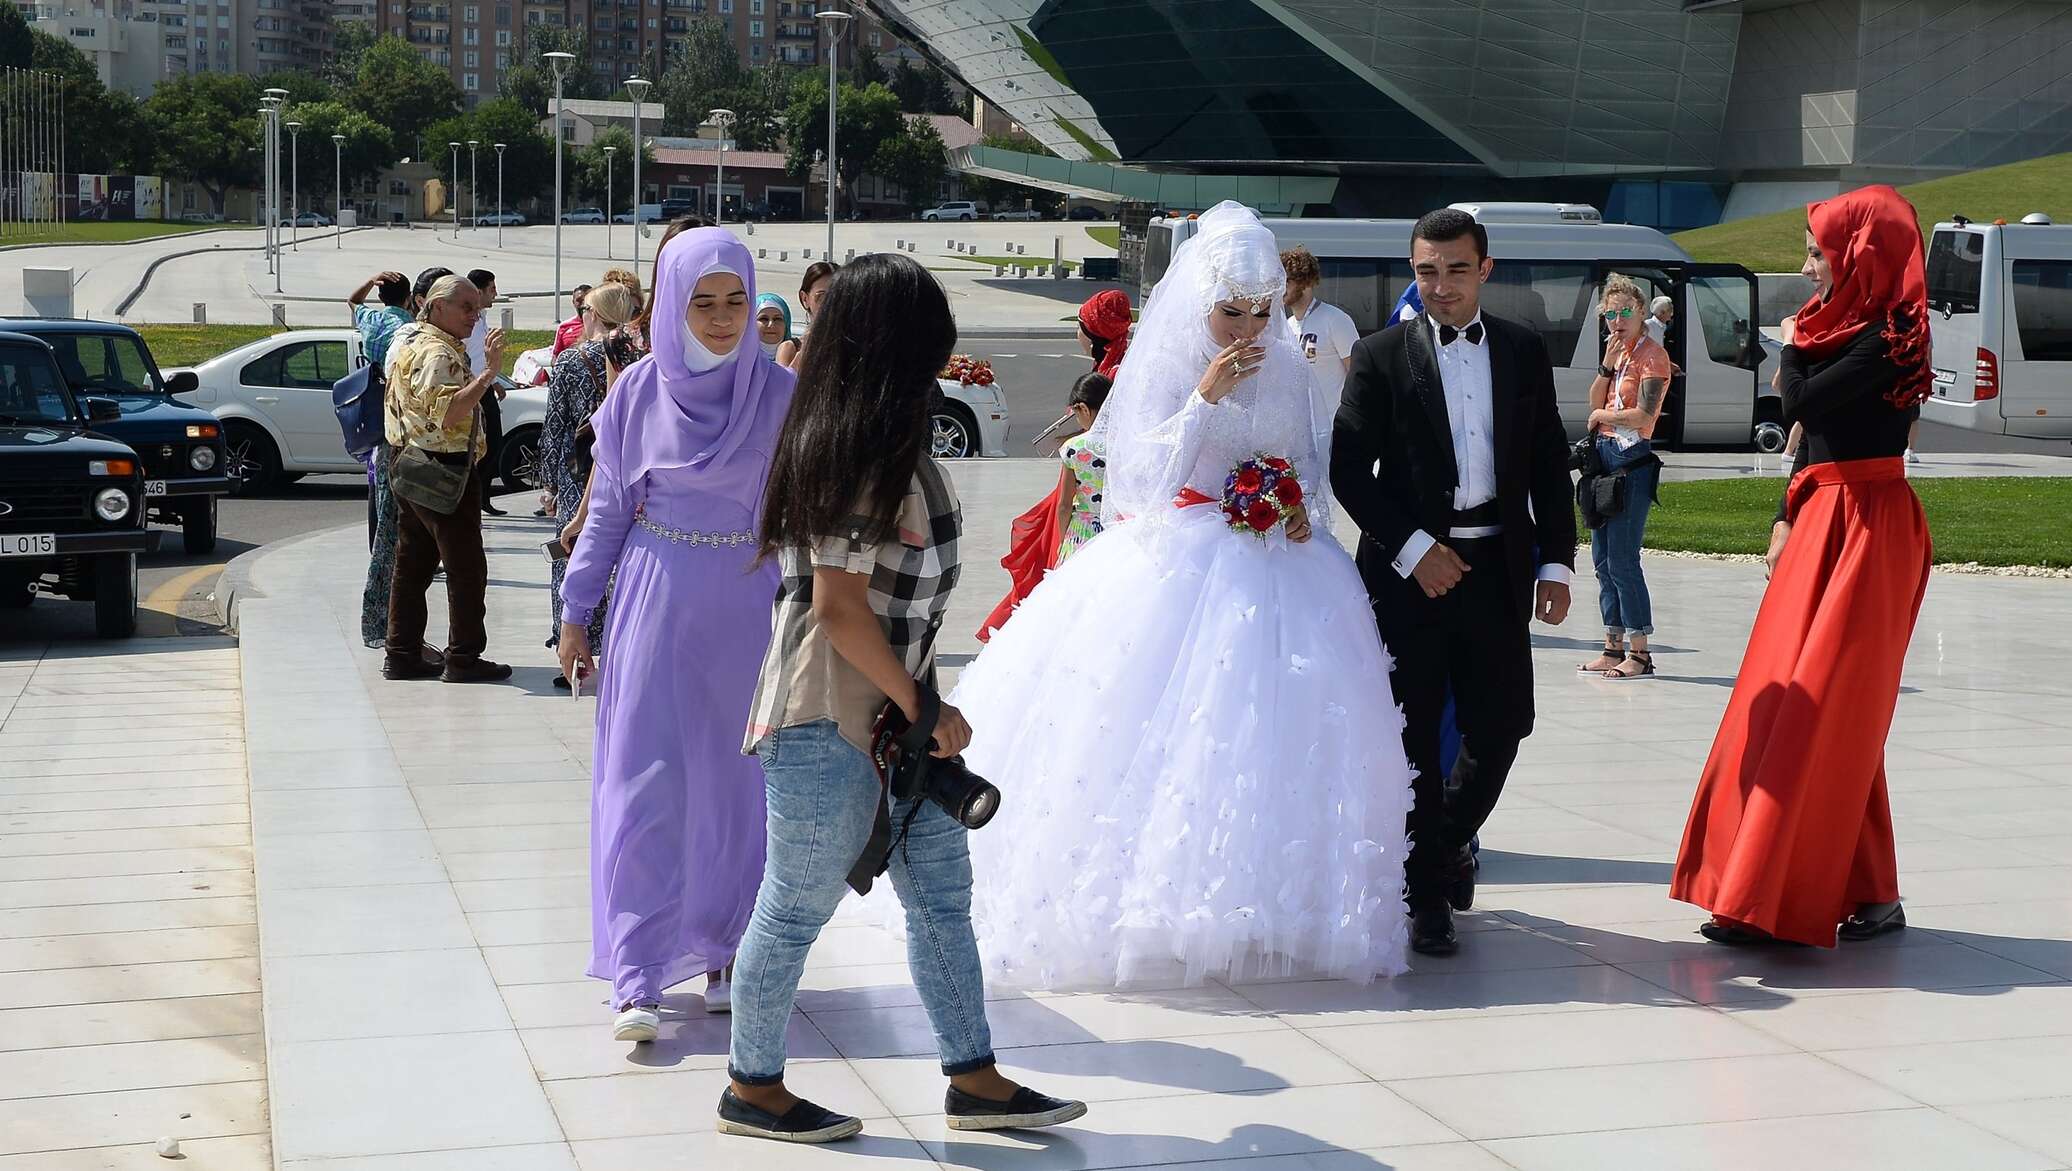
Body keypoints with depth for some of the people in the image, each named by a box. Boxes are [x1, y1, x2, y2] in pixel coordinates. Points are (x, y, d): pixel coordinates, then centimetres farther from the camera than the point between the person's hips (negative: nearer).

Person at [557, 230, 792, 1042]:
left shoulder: (779, 396, -2)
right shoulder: (639, 391, 0)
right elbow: (606, 509, 7)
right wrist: (576, 613, 6)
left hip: (747, 609, 0)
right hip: (655, 606, 0)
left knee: (737, 784, 7)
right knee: (646, 785, -4)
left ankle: (728, 955, 21)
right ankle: (638, 978, -2)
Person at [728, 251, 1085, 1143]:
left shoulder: (886, 446, 8)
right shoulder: (864, 456, -20)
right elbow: (839, 607, -22)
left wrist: (920, 708, 15)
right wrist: (921, 707, -14)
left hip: (893, 712, 10)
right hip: (832, 724, -10)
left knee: (942, 892, 13)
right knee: (800, 905, 5)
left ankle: (974, 1082, 22)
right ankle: (752, 1089, 20)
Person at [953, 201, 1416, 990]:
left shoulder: (1288, 371, 9)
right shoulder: (1168, 367, -3)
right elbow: (1148, 474, -12)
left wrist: (1305, 510, -2)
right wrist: (1204, 396, -18)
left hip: (1272, 564, 4)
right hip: (1179, 564, -4)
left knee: (1274, 729, -3)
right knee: (1165, 727, -13)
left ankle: (1267, 907, 5)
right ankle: (1146, 902, -6)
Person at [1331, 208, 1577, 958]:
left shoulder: (1524, 352, 9)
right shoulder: (1381, 355, 0)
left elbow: (1549, 466, 11)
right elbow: (1349, 469, -4)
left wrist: (1555, 563, 4)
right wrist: (1413, 549, -11)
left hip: (1498, 566, 3)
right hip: (1409, 570, -2)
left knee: (1500, 723, 4)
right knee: (1414, 735, 2)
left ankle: (1448, 837, 33)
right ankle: (1428, 895, 13)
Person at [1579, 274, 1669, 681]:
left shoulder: (1652, 354, -8)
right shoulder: (1617, 351, 18)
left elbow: (1643, 415, -17)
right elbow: (1595, 404, 10)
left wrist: (1603, 415, -2)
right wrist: (1607, 365, -3)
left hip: (1632, 460, -9)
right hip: (1604, 456, 9)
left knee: (1622, 561, -9)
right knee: (1603, 559, 9)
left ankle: (1640, 654, -4)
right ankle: (1614, 649, 16)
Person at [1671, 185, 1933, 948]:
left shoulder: (1886, 338, -12)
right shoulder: (1843, 331, 15)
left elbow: (1801, 401, -19)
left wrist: (1794, 344, -1)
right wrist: (1788, 519, 10)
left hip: (1863, 530, -9)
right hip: (1823, 521, 9)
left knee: (1821, 710, -9)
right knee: (1785, 702, 8)